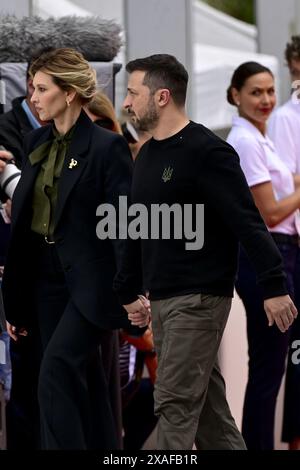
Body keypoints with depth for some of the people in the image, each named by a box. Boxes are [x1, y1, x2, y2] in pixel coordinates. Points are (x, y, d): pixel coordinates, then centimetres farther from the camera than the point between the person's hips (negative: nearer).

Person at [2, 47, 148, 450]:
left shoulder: (107, 147, -10)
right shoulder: (36, 144, 10)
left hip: (89, 281, -7)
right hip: (46, 277, 7)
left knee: (57, 372, -19)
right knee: (83, 382, 11)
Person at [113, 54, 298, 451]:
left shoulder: (206, 151, -13)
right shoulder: (147, 155, 14)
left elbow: (247, 221, -18)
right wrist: (122, 291, 24)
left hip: (198, 299, -8)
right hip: (162, 298, 9)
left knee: (175, 402, -10)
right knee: (206, 400, 12)